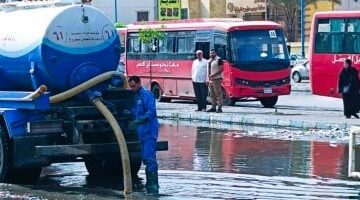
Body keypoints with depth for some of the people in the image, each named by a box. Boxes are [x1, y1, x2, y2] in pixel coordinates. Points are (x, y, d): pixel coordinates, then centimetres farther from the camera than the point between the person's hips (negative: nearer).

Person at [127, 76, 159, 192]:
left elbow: (151, 112, -20)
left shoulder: (146, 94, -9)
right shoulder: (136, 96, 19)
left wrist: (137, 122, -28)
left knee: (149, 158, -13)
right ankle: (149, 182, 15)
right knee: (145, 158, 10)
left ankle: (153, 184, -15)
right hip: (142, 132, 9)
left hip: (149, 131, -9)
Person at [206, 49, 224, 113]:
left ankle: (219, 108, -12)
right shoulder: (209, 61, 18)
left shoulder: (218, 60, -7)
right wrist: (208, 79, 13)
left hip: (217, 79, -8)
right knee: (212, 95, 9)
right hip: (211, 80, 8)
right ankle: (213, 107, 13)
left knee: (218, 94, -10)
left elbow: (221, 69, -13)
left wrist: (214, 75, -19)